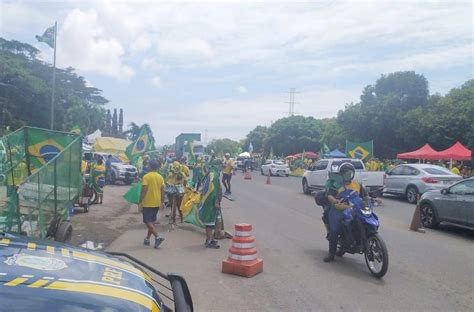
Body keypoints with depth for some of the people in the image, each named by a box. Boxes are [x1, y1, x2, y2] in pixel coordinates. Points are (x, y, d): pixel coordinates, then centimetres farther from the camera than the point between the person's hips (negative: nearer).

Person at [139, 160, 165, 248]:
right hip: (157, 203, 6)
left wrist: (140, 202, -11)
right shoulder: (160, 177, 4)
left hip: (148, 203, -6)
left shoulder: (146, 177, -12)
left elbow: (144, 190, -16)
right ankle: (147, 239, 25)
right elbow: (162, 190, 5)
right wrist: (162, 202, 12)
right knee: (152, 221, 17)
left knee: (148, 222, -2)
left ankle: (157, 237, -17)